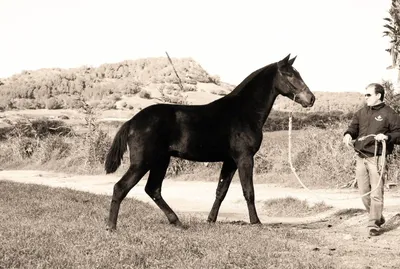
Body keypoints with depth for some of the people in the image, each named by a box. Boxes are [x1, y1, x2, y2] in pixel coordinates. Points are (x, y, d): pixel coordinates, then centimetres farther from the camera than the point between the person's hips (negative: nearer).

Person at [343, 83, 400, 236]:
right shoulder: (362, 113, 14)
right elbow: (354, 127, 11)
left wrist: (387, 137, -21)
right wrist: (348, 134, -11)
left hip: (377, 158, -6)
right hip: (360, 157, 6)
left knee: (376, 193, -7)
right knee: (364, 192, 11)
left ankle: (374, 225, -1)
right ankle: (378, 218, 28)